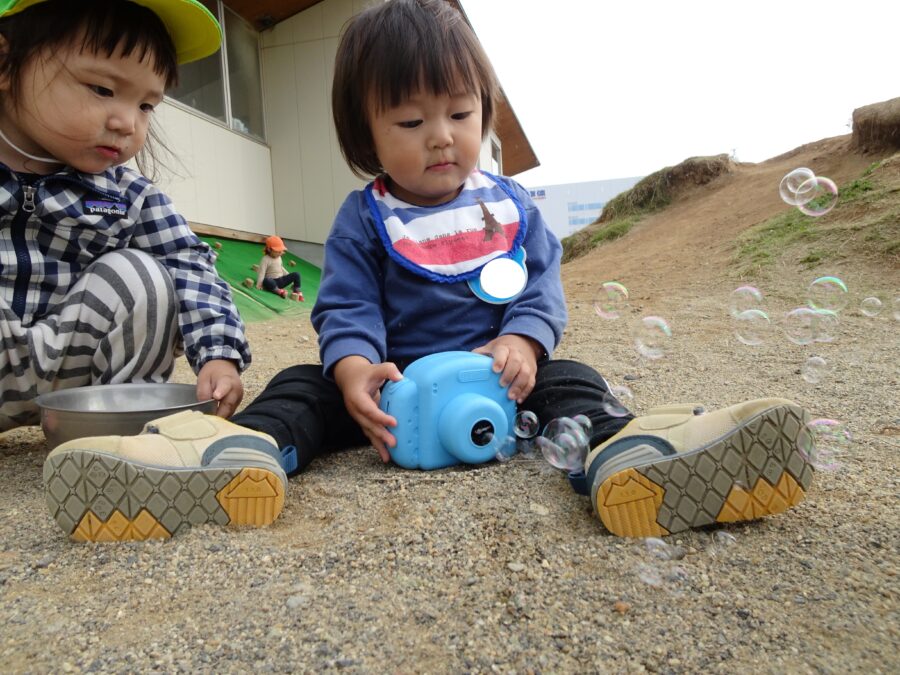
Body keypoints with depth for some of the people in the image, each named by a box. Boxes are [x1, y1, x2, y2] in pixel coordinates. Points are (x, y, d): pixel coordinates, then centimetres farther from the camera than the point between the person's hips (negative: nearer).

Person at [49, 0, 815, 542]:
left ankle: (625, 453, -53)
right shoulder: (363, 218, 1)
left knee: (572, 380, -25)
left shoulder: (512, 204, 7)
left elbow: (542, 285, 1)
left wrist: (521, 342, -21)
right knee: (305, 384, -19)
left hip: (501, 372, 1)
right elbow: (347, 309, -8)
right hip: (397, 378, 0)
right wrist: (355, 372, -31)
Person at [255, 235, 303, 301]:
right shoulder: (266, 259, -11)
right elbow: (261, 272, -19)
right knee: (266, 281, -42)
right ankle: (280, 291, -53)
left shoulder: (279, 257, 12)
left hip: (281, 280, 7)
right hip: (272, 281, -7)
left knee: (296, 274, -11)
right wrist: (259, 284, -27)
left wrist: (289, 277, 23)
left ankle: (297, 291, -15)